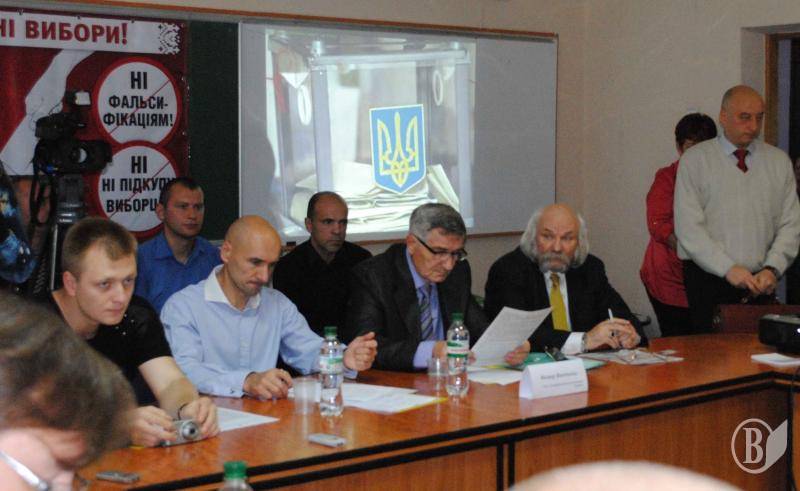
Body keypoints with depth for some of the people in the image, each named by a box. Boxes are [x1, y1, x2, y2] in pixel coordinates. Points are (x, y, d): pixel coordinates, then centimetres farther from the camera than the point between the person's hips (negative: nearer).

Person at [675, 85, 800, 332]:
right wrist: (728, 268, -15)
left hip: (760, 282, 3)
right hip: (708, 279, -3)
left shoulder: (779, 161, 11)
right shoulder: (695, 160, 1)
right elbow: (688, 228, -7)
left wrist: (772, 268, -8)